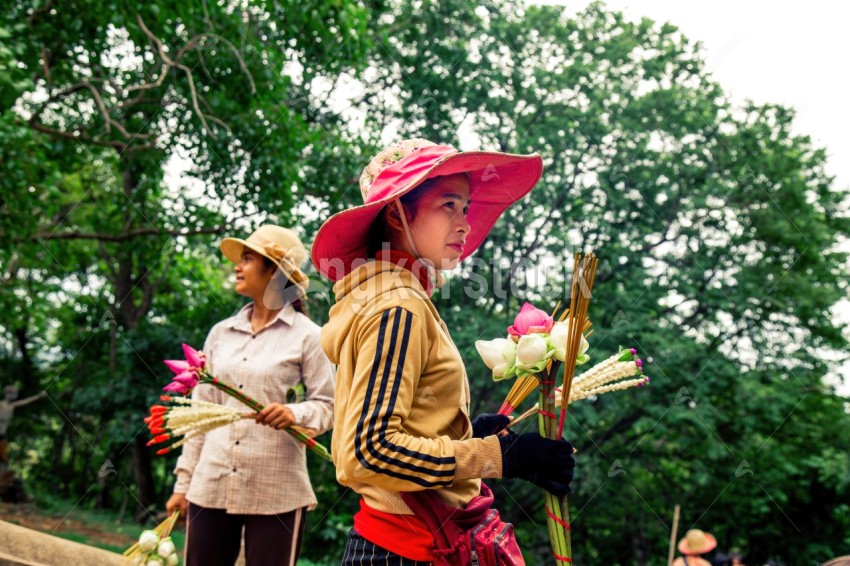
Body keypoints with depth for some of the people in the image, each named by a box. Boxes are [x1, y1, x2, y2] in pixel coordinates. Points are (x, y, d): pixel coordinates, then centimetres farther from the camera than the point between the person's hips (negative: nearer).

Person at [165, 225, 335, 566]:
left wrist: (296, 414, -24)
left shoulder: (306, 336, -2)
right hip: (210, 486, 4)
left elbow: (328, 406, -3)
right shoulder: (220, 333, 12)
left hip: (276, 491, -4)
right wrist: (184, 480, 11)